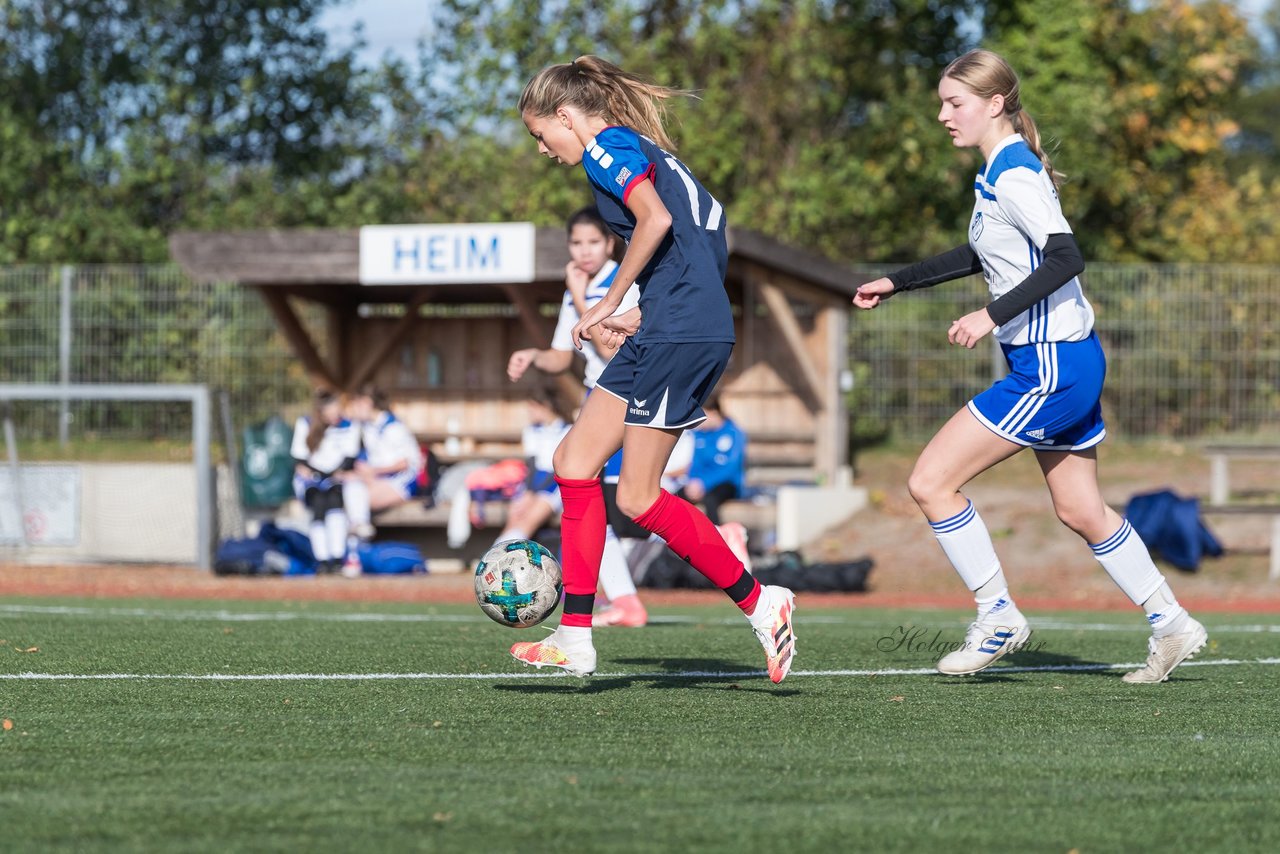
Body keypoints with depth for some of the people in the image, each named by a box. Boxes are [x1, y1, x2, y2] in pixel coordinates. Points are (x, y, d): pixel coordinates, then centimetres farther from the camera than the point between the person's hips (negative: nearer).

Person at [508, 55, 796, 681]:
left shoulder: (608, 145, -4)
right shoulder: (643, 151, 24)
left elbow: (655, 219, -21)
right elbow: (700, 251, 23)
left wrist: (609, 303, -12)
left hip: (681, 334, -10)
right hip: (678, 331, 10)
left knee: (638, 497, -7)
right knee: (574, 461, 8)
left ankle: (759, 604, -1)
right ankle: (575, 639, 7)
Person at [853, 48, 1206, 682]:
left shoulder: (1015, 175, -16)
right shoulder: (997, 173, 14)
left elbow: (1066, 257, -26)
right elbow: (982, 254, 30)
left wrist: (994, 316, -30)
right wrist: (897, 283, 30)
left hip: (1051, 368, -10)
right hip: (1065, 365, 10)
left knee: (930, 482, -8)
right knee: (1080, 511, 16)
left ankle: (997, 617, 0)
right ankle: (1171, 625, 22)